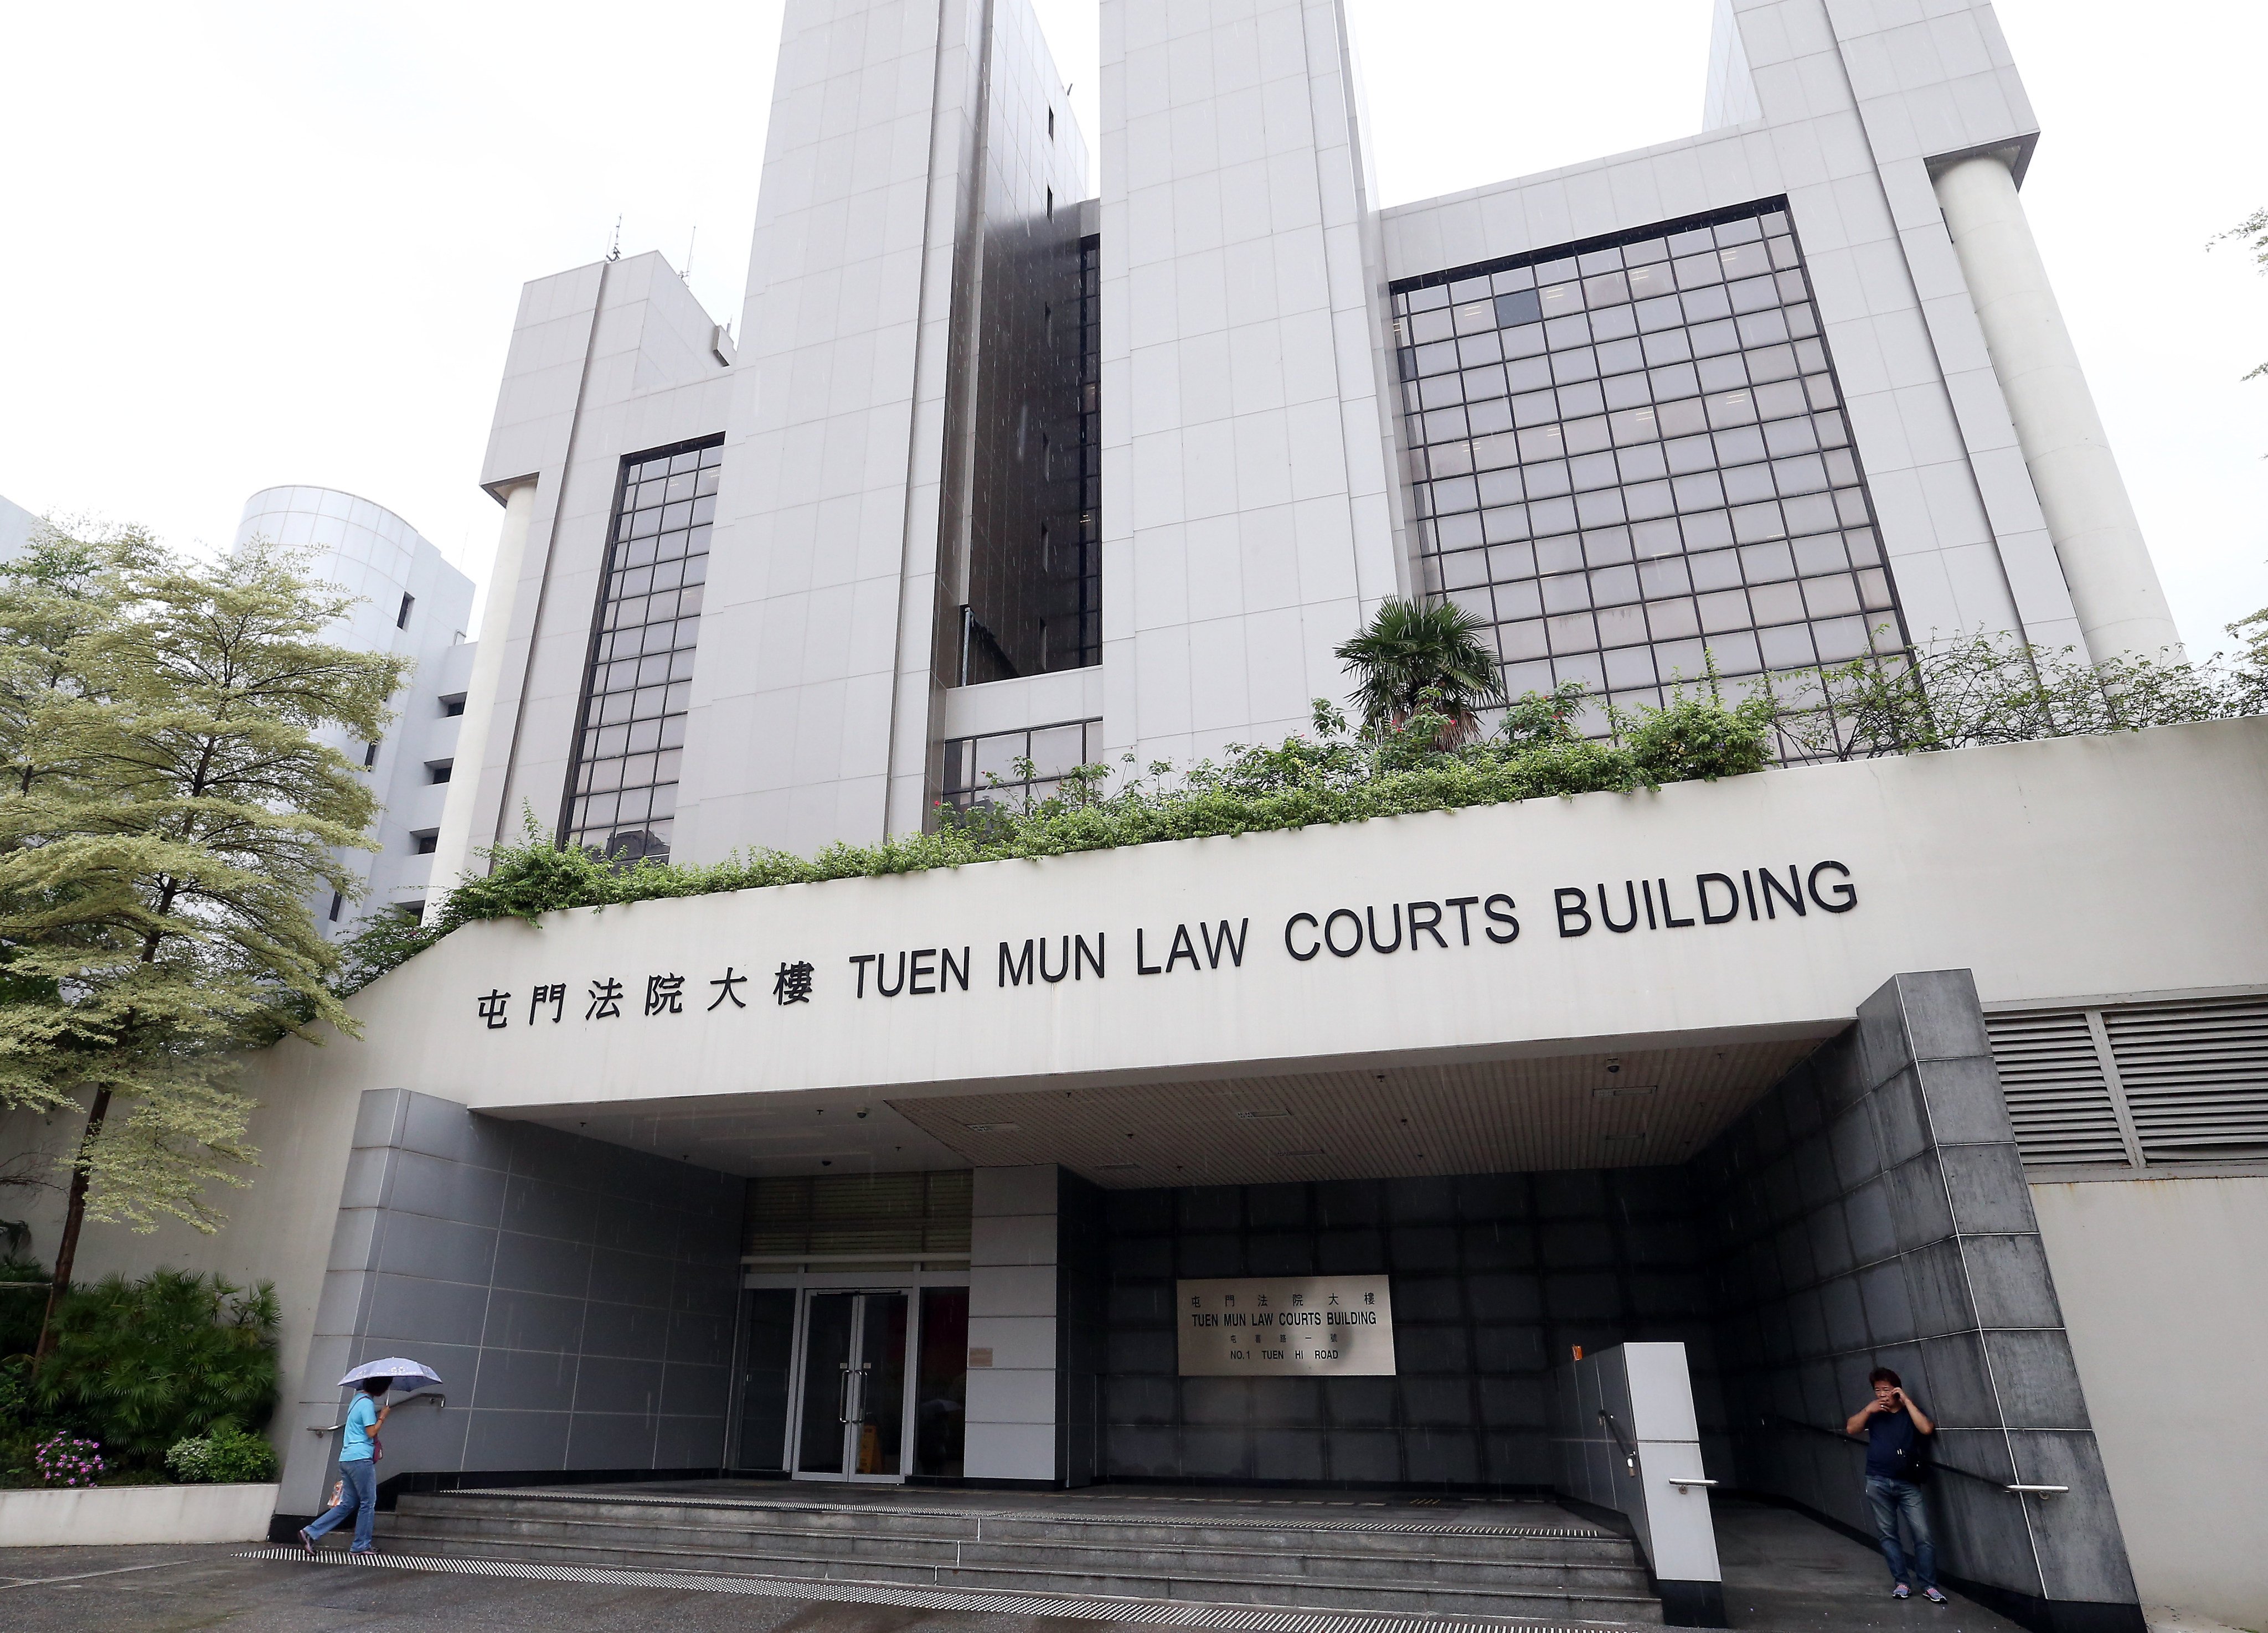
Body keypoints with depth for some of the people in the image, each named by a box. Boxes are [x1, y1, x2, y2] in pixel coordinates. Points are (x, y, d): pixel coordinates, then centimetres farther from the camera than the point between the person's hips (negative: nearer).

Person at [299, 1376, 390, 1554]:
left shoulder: (359, 1399, 15)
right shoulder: (367, 1403, -15)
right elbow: (371, 1432, -17)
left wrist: (378, 1413, 10)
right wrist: (382, 1417, -6)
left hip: (347, 1459, 10)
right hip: (360, 1459, -10)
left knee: (349, 1504, 15)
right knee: (368, 1503, 2)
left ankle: (310, 1532, 9)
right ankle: (360, 1547, 7)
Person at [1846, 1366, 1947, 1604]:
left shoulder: (1911, 1411, 5)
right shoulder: (1873, 1412, 11)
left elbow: (1927, 1429, -16)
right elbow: (1851, 1429, 0)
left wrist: (1907, 1401, -12)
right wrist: (1868, 1410, -10)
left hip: (1909, 1485, -2)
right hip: (1878, 1483, 2)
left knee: (1923, 1535, -6)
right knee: (1888, 1534, 3)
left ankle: (1929, 1586, 2)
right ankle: (1900, 1582, 9)